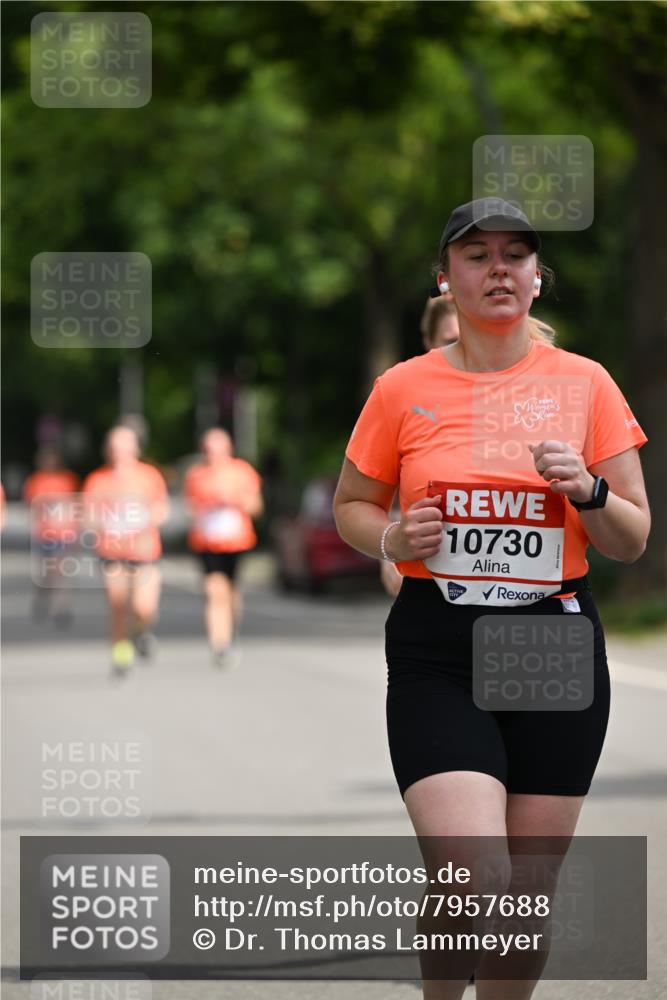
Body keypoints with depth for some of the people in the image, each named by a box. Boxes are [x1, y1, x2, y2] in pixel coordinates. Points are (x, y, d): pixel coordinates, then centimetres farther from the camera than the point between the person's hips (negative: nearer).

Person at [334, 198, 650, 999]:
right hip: (436, 658, -2)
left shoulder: (585, 384, 4)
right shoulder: (403, 390, 2)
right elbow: (351, 507, 14)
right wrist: (391, 539, -8)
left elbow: (632, 542, 7)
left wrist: (587, 490, -13)